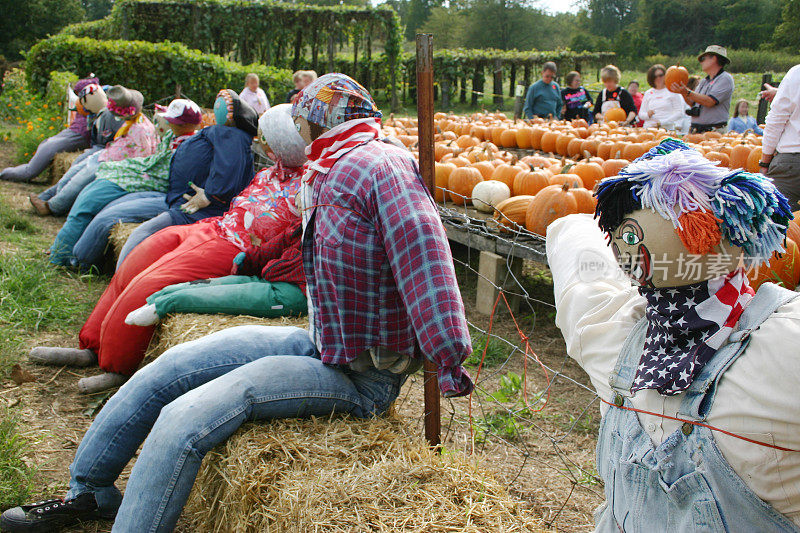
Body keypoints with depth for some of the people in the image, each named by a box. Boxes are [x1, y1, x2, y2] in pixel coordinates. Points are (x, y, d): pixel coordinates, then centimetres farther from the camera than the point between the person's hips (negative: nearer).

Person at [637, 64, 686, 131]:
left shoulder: (672, 91, 6)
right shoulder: (648, 93, 16)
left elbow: (679, 113, -1)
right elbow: (640, 114, 17)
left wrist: (661, 122, -9)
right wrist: (647, 114, -6)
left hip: (666, 128, -3)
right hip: (648, 128, 3)